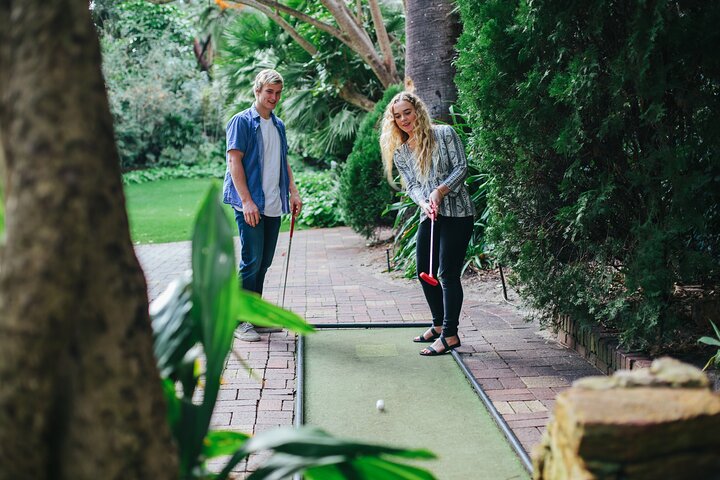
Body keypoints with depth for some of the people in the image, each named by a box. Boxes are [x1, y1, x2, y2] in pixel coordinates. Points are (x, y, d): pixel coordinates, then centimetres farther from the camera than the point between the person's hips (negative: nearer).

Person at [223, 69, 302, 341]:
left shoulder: (278, 125, 17)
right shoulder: (242, 122, -5)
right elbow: (234, 161, -11)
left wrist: (293, 193, 11)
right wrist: (246, 201, -18)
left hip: (274, 205, 7)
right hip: (251, 204, -7)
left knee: (264, 262, 11)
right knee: (252, 262, -8)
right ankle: (239, 321, 0)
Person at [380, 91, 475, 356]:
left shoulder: (444, 133, -4)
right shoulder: (399, 152, 9)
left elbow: (461, 167, -8)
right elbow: (411, 185, 4)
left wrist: (440, 190, -20)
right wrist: (423, 203, -16)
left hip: (456, 212, -6)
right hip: (429, 216, 6)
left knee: (448, 273, -8)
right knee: (425, 272, 10)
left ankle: (450, 334, 0)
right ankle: (439, 324, 28)